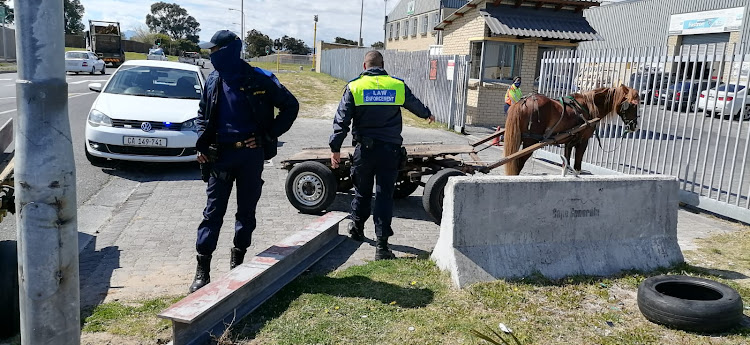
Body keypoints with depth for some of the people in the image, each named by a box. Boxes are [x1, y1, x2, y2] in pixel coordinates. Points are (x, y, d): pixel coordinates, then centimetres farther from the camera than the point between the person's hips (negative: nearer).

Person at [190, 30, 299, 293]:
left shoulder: (259, 80, -6)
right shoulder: (213, 81, 6)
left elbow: (291, 105, 1)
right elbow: (202, 115, 19)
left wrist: (271, 135, -4)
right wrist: (202, 143, 5)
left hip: (251, 155, -2)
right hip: (220, 155, 2)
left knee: (247, 209, 10)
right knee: (213, 211, 0)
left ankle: (238, 259, 26)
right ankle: (202, 269, 3)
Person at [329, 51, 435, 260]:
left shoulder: (354, 87, 1)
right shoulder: (398, 86, 5)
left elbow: (342, 120, -4)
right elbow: (415, 105, 24)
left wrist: (335, 148, -1)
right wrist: (427, 115, 45)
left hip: (365, 149, 0)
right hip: (390, 149, 0)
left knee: (362, 190, 19)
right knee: (385, 194, 1)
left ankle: (357, 227, 39)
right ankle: (382, 245, -2)